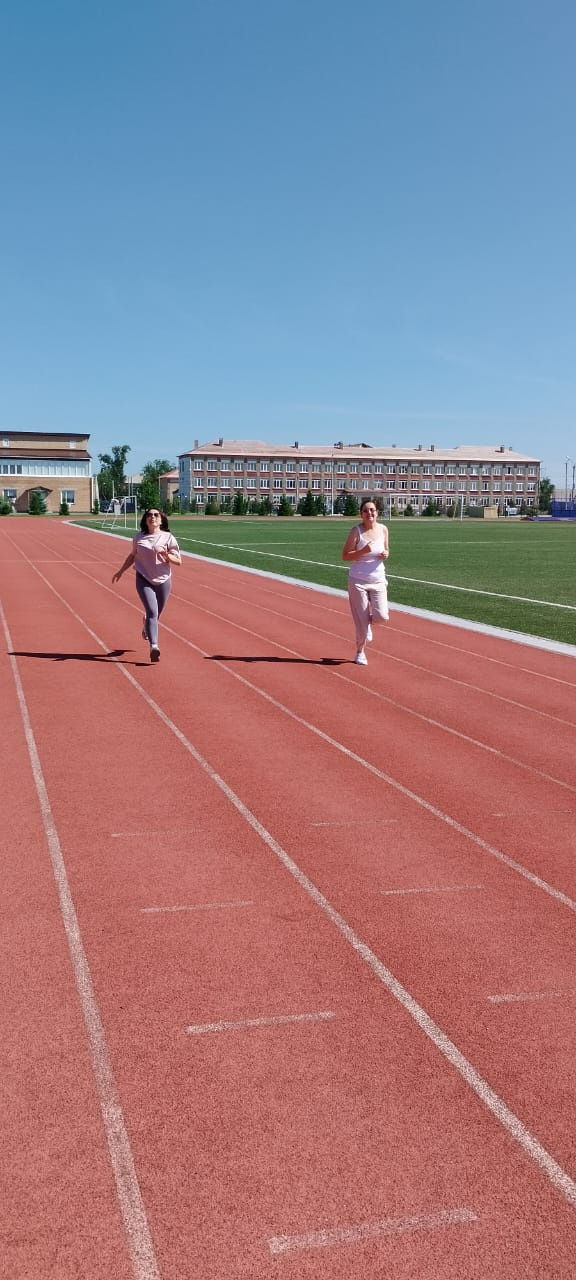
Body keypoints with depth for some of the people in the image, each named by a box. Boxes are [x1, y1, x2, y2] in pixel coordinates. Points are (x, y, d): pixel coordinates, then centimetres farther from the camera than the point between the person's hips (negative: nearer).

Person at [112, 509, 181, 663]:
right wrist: (121, 571, 22)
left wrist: (166, 556, -21)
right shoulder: (139, 538, 4)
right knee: (152, 611, -18)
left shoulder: (168, 537, -1)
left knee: (156, 614, 13)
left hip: (163, 580, 1)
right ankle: (154, 646, -24)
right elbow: (132, 556, 21)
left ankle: (147, 624, 51)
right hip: (144, 580, -1)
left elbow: (178, 561, -2)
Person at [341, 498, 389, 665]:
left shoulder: (383, 529, 3)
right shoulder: (356, 531, -9)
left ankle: (367, 620, 27)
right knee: (361, 621, 0)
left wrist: (385, 554, -6)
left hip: (378, 580, 3)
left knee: (382, 617, -10)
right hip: (358, 580, -3)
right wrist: (363, 551, -23)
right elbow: (345, 556, -9)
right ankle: (360, 652, 21)